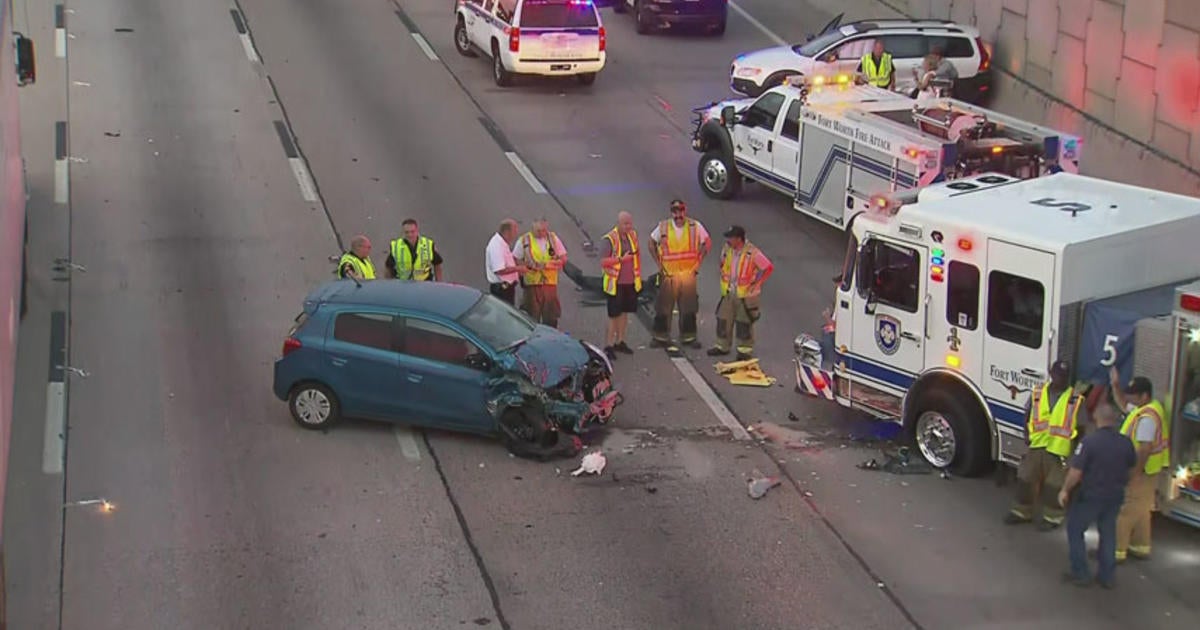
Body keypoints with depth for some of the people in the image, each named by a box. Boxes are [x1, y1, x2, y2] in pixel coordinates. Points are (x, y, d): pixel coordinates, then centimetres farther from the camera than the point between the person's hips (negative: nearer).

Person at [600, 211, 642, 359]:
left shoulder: (633, 235, 6)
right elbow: (603, 261, -18)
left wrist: (638, 274, 14)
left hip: (630, 282, 6)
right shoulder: (610, 239, -14)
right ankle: (609, 345, 3)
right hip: (616, 283, -6)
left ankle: (620, 342, 27)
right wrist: (621, 259, -25)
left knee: (625, 312, 15)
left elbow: (638, 254, 18)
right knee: (614, 315, -4)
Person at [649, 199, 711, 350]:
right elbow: (651, 244, 10)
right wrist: (659, 264, 3)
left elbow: (707, 243, 9)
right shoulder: (663, 227, -2)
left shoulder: (695, 226, -2)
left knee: (689, 307, 7)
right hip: (668, 273, -1)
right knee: (664, 306, 1)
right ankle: (661, 337, 10)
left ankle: (688, 337, 17)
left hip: (688, 273, 1)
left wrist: (698, 263, 2)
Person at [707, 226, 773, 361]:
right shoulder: (727, 249, -1)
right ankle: (722, 346, 26)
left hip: (745, 294, -6)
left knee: (744, 323, 3)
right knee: (723, 319, 11)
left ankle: (745, 350, 15)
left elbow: (768, 268, -15)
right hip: (728, 293, 6)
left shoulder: (752, 252, -20)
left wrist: (756, 283, -12)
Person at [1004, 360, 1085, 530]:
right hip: (1036, 446, 4)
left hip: (1059, 450, -4)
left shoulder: (1076, 400, -4)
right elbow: (1027, 417, 16)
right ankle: (1022, 511, 27)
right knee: (1025, 479, 11)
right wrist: (1027, 435, 2)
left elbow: (1082, 427, 0)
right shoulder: (1037, 394, 5)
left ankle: (1052, 517, 16)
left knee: (1054, 485, 2)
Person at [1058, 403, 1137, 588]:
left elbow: (1076, 471, -20)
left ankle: (1080, 573, 14)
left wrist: (1065, 490, -6)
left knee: (1075, 531, 13)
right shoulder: (1125, 443, -5)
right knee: (1108, 534, 18)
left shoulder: (1089, 441, -21)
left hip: (1090, 495, -5)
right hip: (1115, 495, 5)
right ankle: (1107, 576, 24)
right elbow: (1132, 466, 11)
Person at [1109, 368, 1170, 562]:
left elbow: (1145, 449, -28)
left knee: (1125, 511, -3)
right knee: (1140, 510, 19)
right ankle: (1141, 547, 29)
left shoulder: (1147, 417, -25)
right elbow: (1123, 405, 26)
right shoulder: (1144, 408, 7)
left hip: (1139, 472, -10)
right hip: (1145, 472, 10)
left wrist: (1135, 473, -26)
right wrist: (1116, 385, 16)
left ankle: (1117, 551, 2)